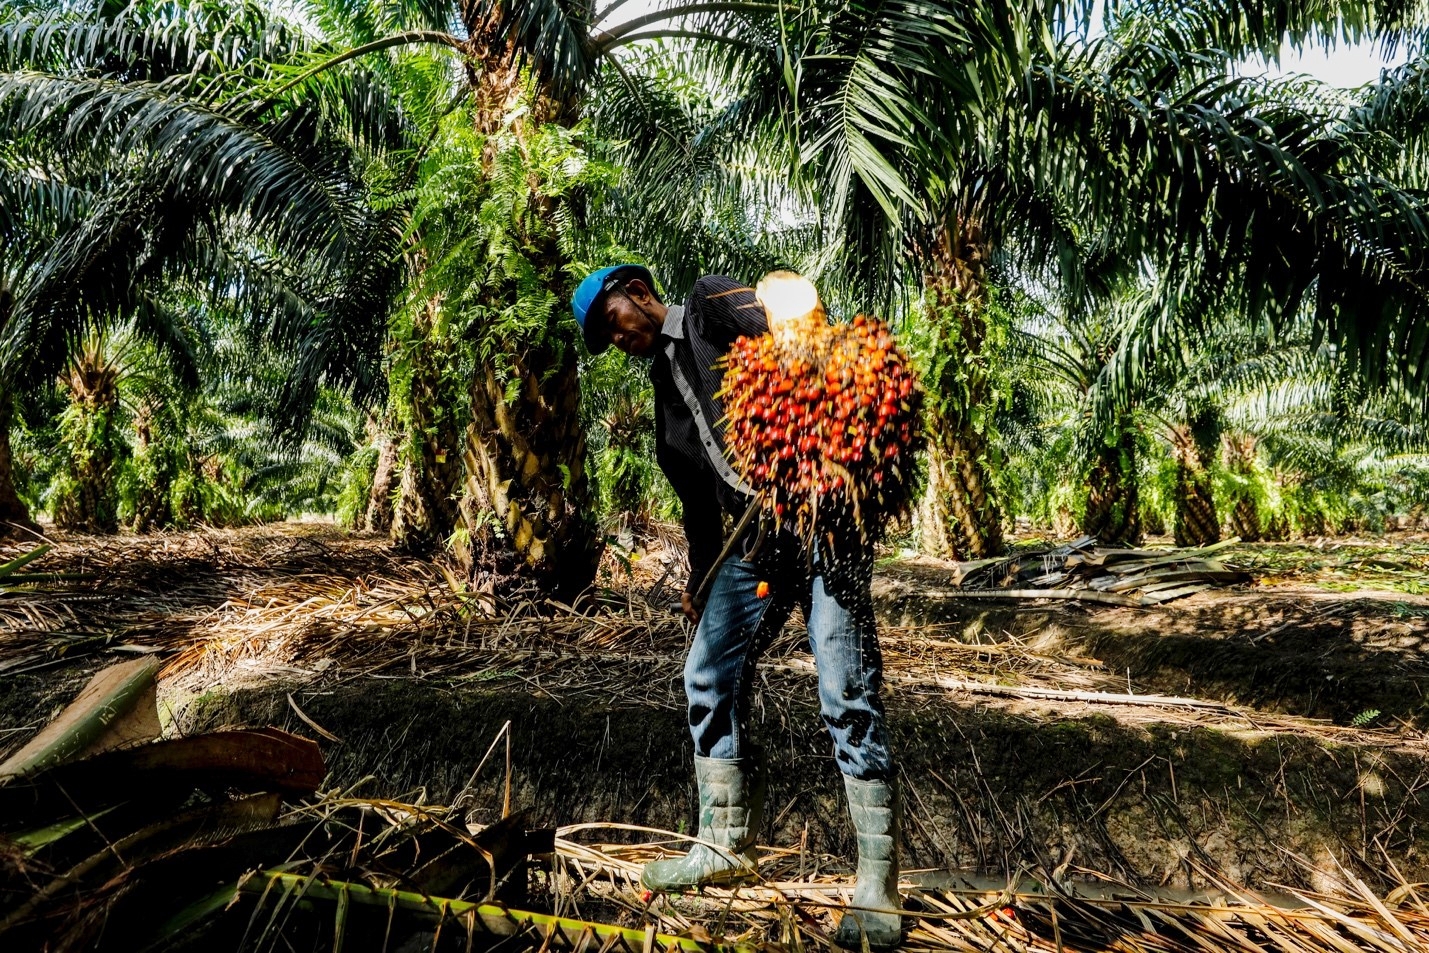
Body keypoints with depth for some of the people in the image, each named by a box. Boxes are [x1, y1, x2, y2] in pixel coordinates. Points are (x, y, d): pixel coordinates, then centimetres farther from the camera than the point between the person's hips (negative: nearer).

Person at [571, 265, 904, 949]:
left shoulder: (712, 302, 3)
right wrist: (699, 577, 25)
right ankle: (726, 849, 25)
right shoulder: (666, 385, 24)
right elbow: (697, 495, 28)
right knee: (709, 678, 9)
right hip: (753, 538, 9)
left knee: (847, 695, -9)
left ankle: (877, 887, 2)